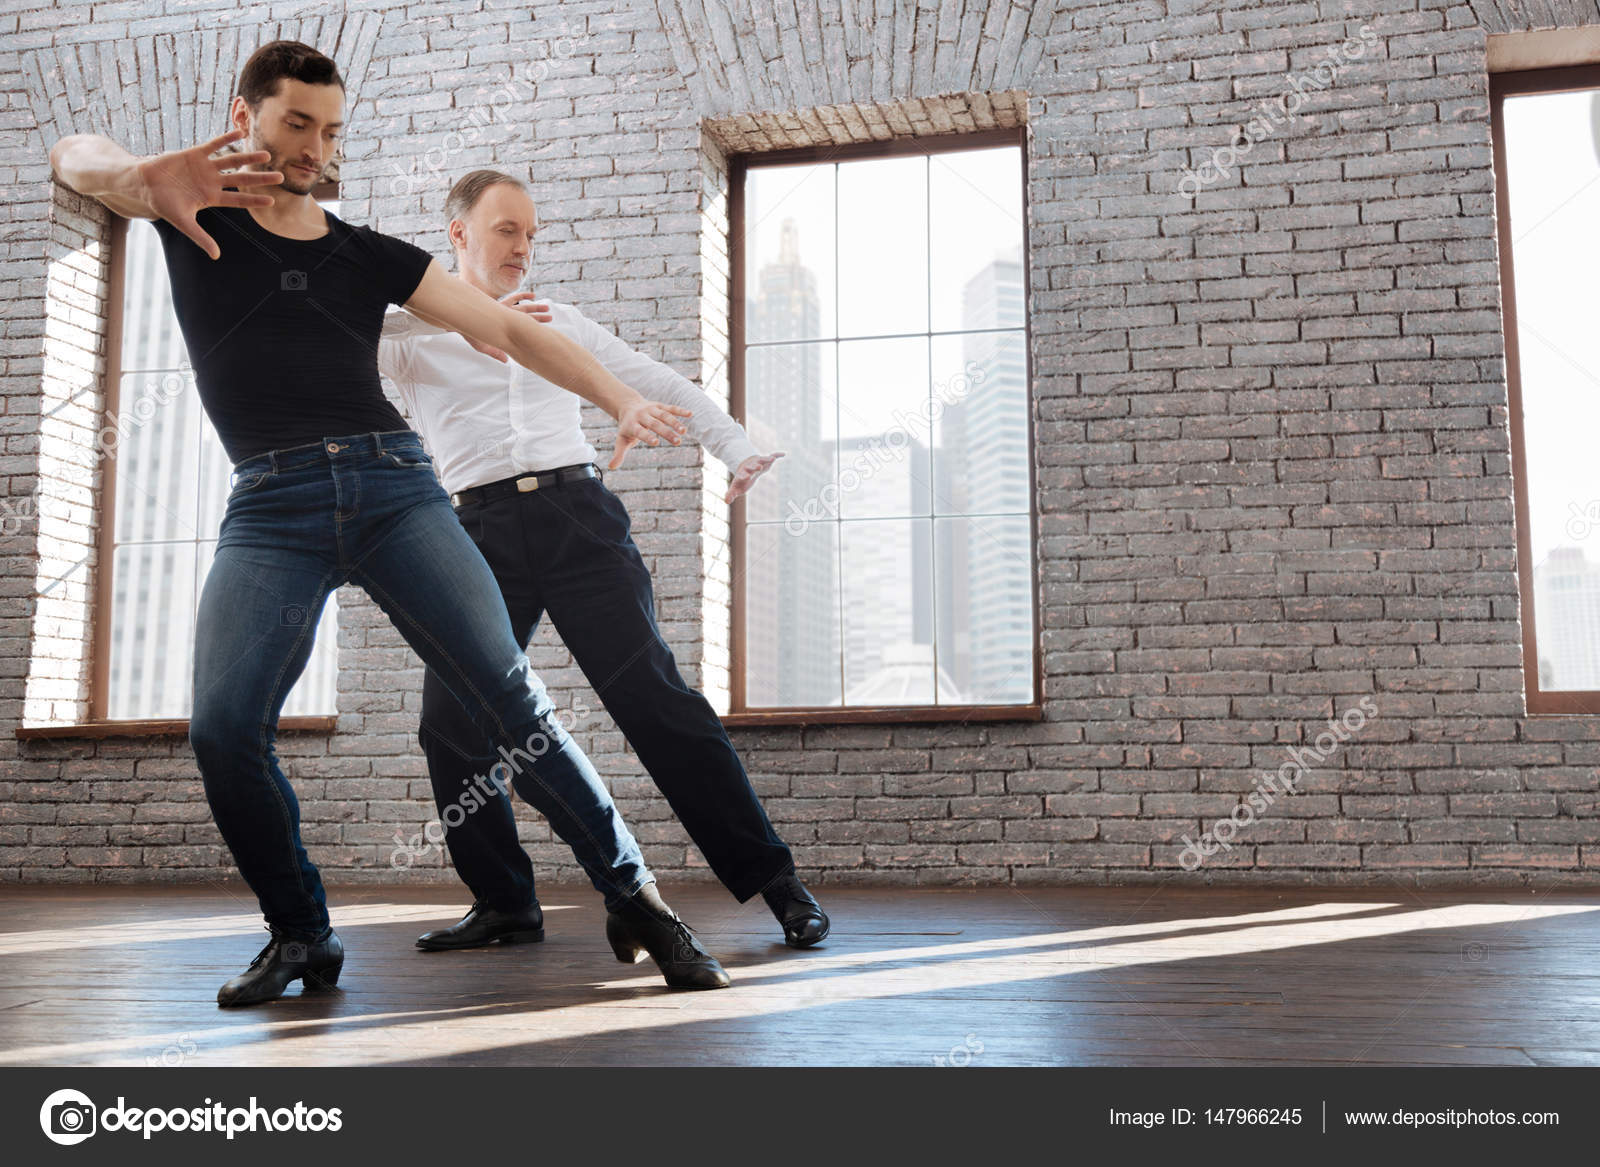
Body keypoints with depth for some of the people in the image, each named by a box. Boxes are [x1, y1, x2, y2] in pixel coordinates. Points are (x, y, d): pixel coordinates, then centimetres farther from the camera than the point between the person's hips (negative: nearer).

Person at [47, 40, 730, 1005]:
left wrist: (623, 400, -1)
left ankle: (635, 899, -4)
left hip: (391, 482, 1)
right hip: (269, 505, 0)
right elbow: (73, 157, -4)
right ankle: (302, 936, 3)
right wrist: (138, 175, -30)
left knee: (508, 693, -12)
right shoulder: (196, 212, 14)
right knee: (224, 728, -18)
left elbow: (511, 330, 13)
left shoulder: (370, 257, 18)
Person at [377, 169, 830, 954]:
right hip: (482, 531, 0)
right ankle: (503, 902, 9)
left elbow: (657, 384, 24)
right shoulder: (412, 330, 14)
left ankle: (771, 877, -6)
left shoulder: (560, 323, 22)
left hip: (578, 514, 0)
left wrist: (737, 448, 14)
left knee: (655, 697, -9)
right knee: (451, 721, -7)